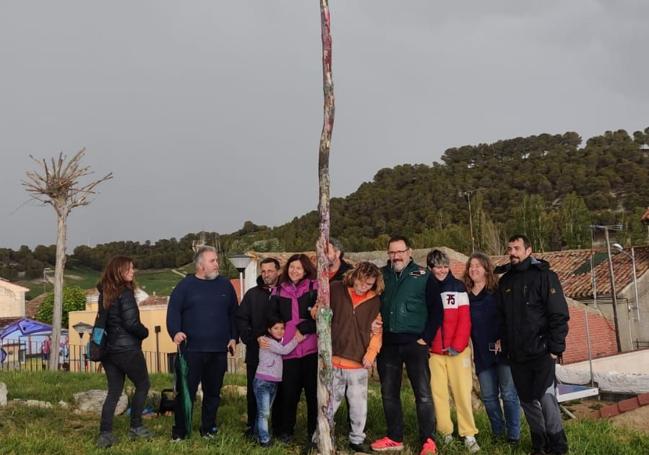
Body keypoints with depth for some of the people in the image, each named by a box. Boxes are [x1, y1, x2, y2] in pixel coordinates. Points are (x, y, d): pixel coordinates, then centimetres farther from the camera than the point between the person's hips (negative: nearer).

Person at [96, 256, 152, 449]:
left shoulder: (104, 293, 9)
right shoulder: (125, 293, -15)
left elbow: (104, 320, 15)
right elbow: (131, 323, -19)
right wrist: (145, 332, -1)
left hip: (108, 349, 7)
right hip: (127, 349, -7)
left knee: (114, 391, 11)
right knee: (142, 385, 11)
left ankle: (105, 434, 4)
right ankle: (136, 428, 14)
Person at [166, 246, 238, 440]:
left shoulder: (225, 284, 10)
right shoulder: (186, 285, 1)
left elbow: (233, 314, 14)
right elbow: (173, 311, -5)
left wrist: (233, 337, 6)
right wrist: (175, 332, -20)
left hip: (219, 350, 3)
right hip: (192, 349, -3)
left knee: (213, 392, 11)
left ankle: (208, 429, 25)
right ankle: (179, 431, 13)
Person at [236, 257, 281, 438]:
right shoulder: (252, 294, 8)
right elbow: (241, 318, 4)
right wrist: (249, 338, -8)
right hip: (255, 350, 2)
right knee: (253, 389, 8)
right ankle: (252, 425, 18)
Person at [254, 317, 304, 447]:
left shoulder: (280, 342, 17)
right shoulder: (267, 341, -10)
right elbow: (284, 350, -18)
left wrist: (299, 337, -4)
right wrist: (296, 339, -12)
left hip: (274, 382, 8)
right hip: (262, 381, -8)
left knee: (266, 411, 14)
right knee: (264, 412, -9)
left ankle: (259, 433, 22)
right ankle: (264, 439, -6)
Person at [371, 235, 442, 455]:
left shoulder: (423, 276, -3)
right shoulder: (381, 275, 6)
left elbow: (436, 309, -3)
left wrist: (426, 338, -8)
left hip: (414, 342, -4)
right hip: (387, 344, 4)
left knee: (423, 393, -3)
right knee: (389, 393, 10)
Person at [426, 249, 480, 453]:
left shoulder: (458, 287, 0)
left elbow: (465, 319, -4)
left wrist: (457, 345, -12)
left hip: (458, 349, -1)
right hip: (433, 351, 1)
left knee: (462, 392, -1)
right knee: (438, 393, 5)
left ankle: (468, 434, 6)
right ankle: (445, 432, 15)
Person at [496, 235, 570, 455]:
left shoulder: (543, 276, -5)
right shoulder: (505, 281, 12)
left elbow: (559, 314, -9)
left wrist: (555, 347, -13)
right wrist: (505, 345, 12)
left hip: (541, 352, -6)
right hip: (516, 354, 6)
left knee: (546, 396, -11)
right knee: (527, 400, 9)